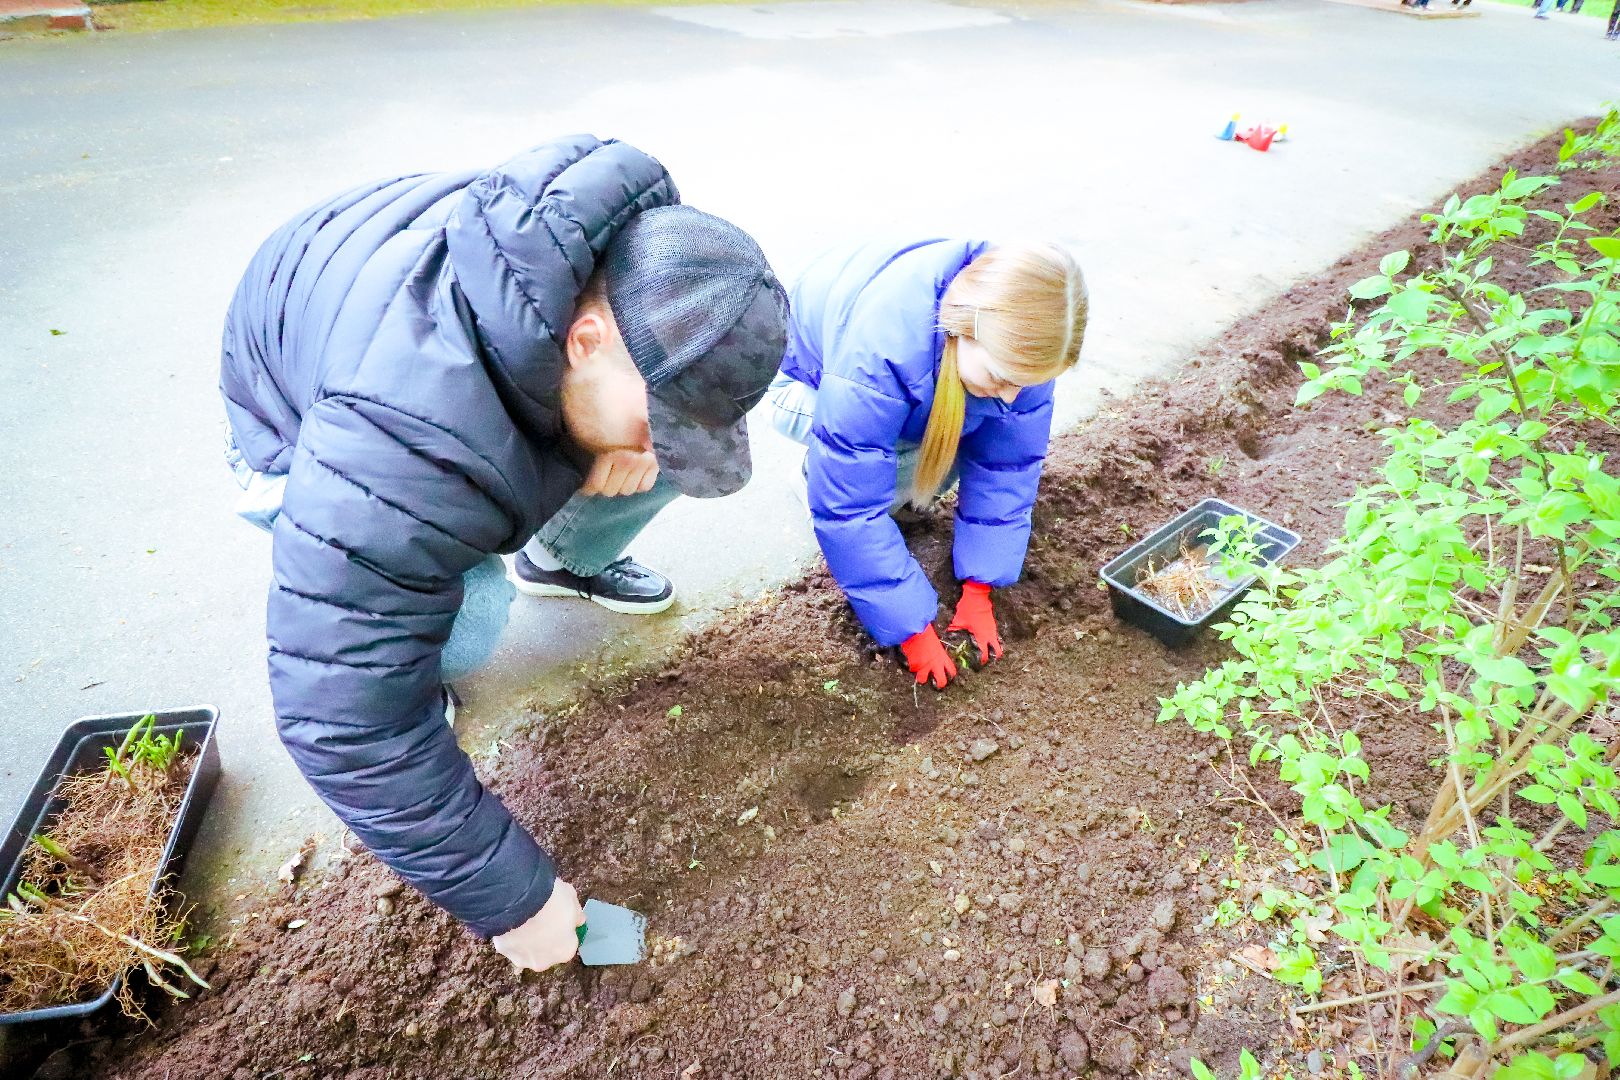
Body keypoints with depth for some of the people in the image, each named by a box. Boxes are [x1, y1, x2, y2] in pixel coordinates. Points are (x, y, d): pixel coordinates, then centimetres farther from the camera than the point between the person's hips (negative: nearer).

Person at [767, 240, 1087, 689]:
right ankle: (819, 464, -1)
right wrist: (913, 629, -35)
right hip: (809, 381, -4)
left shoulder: (1019, 340, -28)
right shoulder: (878, 350, -45)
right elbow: (848, 509, -41)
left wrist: (979, 590, -21)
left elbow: (1006, 464, -19)